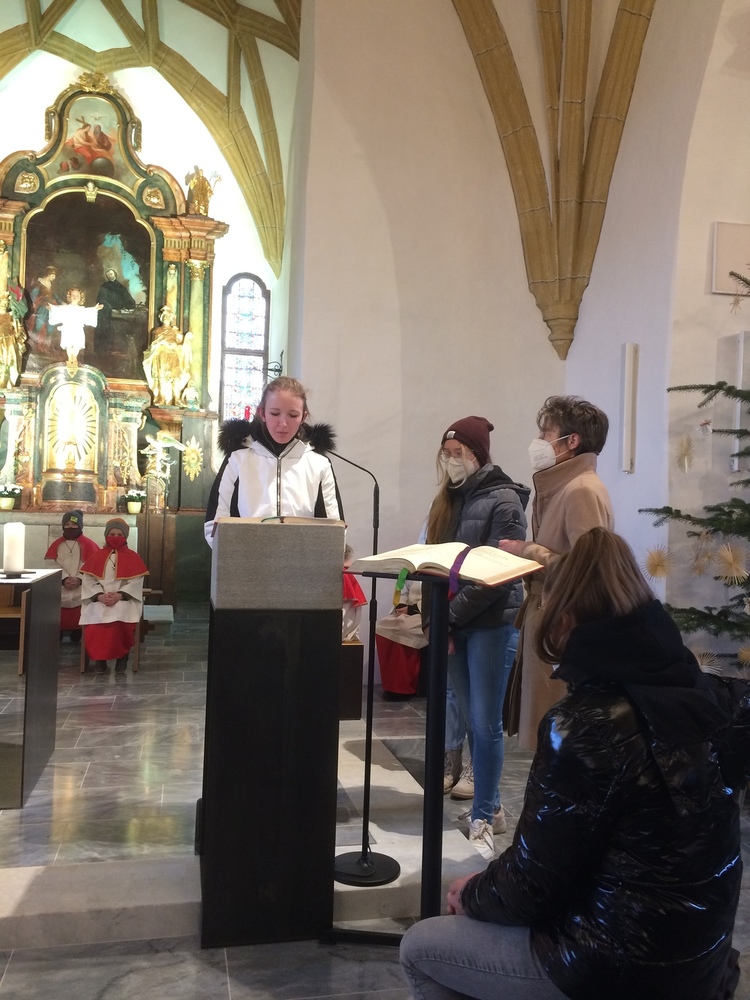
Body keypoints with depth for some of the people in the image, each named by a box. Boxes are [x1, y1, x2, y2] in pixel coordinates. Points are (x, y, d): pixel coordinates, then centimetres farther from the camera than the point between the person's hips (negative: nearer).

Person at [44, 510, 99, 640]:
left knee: (78, 619, -9)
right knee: (60, 619, -2)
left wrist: (79, 580, -19)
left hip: (81, 592, -2)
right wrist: (64, 579, -15)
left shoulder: (88, 544, 4)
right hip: (60, 591, 2)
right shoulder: (56, 544, 13)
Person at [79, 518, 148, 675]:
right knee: (94, 625, -29)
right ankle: (99, 658, -7)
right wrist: (99, 596, -14)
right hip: (99, 600, 2)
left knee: (120, 623, -34)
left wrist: (119, 595, -18)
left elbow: (136, 583, -2)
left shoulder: (133, 557, 9)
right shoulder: (97, 556, 15)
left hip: (124, 600, -2)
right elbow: (89, 580, 5)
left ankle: (122, 657, -11)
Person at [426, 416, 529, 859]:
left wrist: (449, 616, -17)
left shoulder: (504, 500, -8)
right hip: (453, 625, 7)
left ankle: (482, 819, 7)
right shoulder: (448, 500, 14)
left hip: (492, 625, -7)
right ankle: (491, 807, 24)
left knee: (485, 724, -2)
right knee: (471, 720, 12)